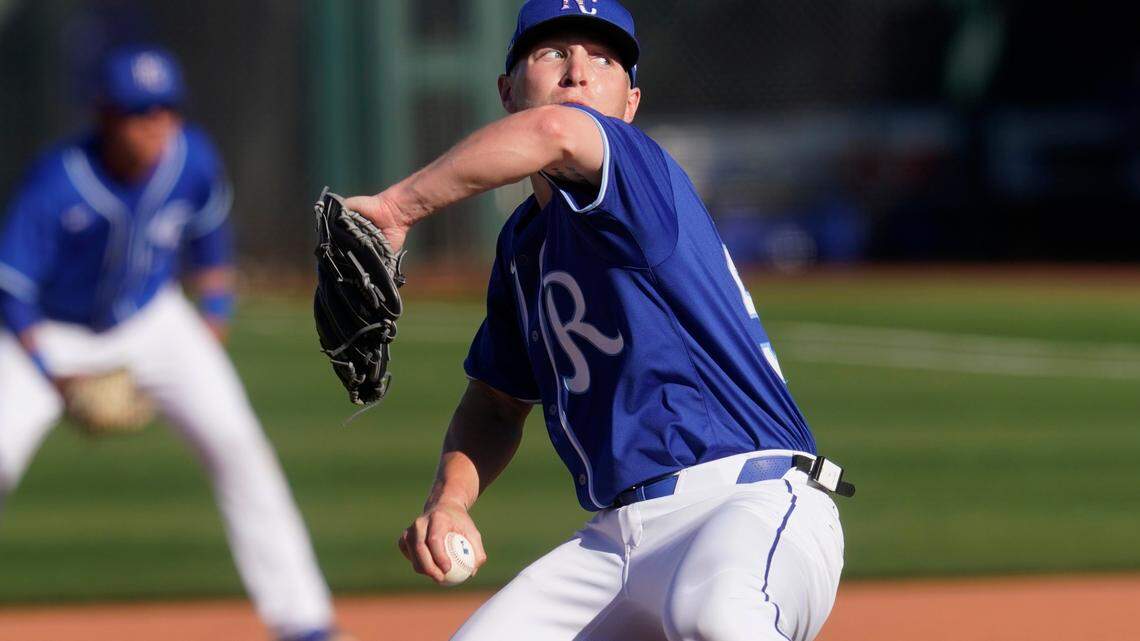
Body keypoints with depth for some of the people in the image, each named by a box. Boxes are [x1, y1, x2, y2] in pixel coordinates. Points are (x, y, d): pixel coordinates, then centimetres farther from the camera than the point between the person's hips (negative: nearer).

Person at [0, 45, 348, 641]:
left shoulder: (192, 159, -20)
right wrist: (57, 375, -28)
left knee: (235, 444, -9)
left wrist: (215, 312, 5)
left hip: (154, 321, 3)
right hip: (53, 334, -3)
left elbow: (209, 228, 3)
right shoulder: (56, 184, -31)